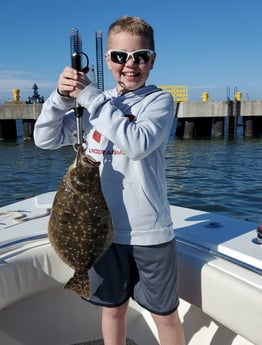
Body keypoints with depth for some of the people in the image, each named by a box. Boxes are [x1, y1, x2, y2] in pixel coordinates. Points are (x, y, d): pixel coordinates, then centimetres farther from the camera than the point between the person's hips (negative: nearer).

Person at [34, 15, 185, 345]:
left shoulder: (159, 100, -6)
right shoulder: (93, 102, 6)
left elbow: (138, 144, -25)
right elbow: (46, 139, 2)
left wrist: (89, 96, -21)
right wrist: (62, 96, -15)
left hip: (149, 232, -3)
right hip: (104, 228, 3)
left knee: (165, 314, 15)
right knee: (113, 307, 21)